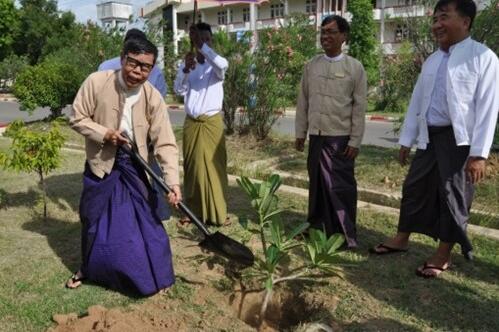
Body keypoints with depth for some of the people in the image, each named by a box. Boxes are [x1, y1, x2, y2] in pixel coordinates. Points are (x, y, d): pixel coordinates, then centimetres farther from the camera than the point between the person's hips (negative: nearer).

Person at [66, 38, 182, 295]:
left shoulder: (153, 98, -17)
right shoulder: (96, 82, -17)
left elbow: (165, 143, -19)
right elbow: (77, 118, -8)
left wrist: (173, 181, -28)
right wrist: (104, 133, -24)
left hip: (134, 166, 0)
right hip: (101, 163, 1)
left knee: (144, 220, 1)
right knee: (93, 219, 15)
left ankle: (152, 275, 20)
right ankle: (89, 268, 39)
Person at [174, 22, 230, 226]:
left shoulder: (215, 65, 0)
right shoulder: (186, 65, 8)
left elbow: (223, 64, -26)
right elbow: (179, 90, -7)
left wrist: (202, 47, -32)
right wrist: (186, 69, -24)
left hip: (212, 122, -3)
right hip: (191, 123, 3)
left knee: (214, 166, -1)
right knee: (192, 166, 7)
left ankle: (217, 213, 6)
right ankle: (193, 210, 17)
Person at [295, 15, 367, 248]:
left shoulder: (354, 67, -3)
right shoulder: (311, 66, 7)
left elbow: (360, 107, -5)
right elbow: (303, 101, 10)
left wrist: (355, 141, -8)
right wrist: (300, 132, 8)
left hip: (341, 137, -4)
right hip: (316, 135, 4)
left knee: (342, 186, 0)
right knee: (318, 184, 12)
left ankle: (347, 235, 12)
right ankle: (318, 228, 26)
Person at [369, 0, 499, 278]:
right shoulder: (432, 61, 12)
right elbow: (417, 102, 15)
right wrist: (406, 140, 14)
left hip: (460, 140, -6)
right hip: (429, 137, 6)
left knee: (453, 196, 3)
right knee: (415, 188, 12)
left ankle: (443, 256, 17)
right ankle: (401, 239, 29)